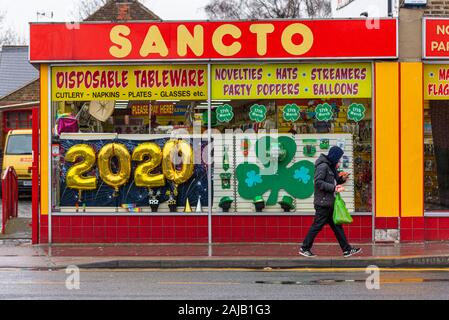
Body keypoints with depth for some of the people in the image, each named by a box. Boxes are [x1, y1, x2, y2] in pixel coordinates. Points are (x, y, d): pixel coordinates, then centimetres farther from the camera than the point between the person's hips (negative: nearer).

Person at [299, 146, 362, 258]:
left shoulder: (331, 167, 17)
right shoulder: (323, 166, -13)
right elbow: (318, 182, -22)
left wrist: (342, 178, 4)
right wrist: (334, 188, -24)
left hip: (330, 203, 10)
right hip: (323, 203, -10)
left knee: (337, 226, 10)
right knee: (317, 226, -3)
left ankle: (347, 250, 12)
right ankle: (304, 248, 6)